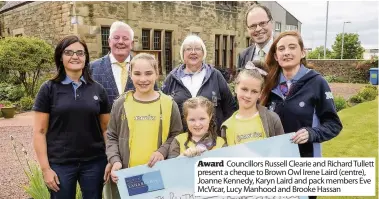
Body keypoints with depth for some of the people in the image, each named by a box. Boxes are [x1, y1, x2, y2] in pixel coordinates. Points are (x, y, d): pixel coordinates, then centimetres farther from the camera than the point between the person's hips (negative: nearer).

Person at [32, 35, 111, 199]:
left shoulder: (98, 90, 3)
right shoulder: (49, 89, -2)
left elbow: (106, 129, 6)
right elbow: (39, 132, -2)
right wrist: (45, 168, -6)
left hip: (94, 163, 2)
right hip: (60, 164, -1)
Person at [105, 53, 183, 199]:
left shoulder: (168, 104, 0)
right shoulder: (121, 103, 2)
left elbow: (177, 135, 5)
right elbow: (112, 137, 8)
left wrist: (162, 151, -12)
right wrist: (114, 160, -7)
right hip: (125, 174, 1)